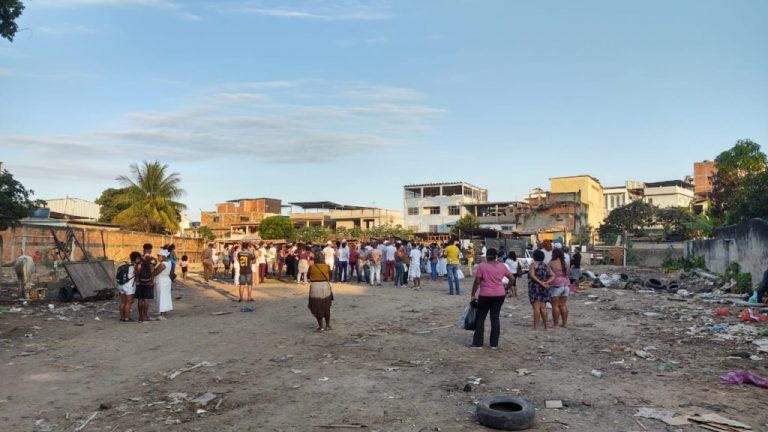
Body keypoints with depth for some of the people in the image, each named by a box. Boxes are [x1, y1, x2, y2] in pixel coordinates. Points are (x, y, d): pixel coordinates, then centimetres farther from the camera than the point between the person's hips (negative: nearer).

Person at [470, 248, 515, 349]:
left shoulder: (482, 266, -9)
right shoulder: (502, 266, 3)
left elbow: (477, 282, -9)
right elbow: (511, 278, 10)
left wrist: (473, 295, 0)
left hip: (485, 296, -3)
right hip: (499, 295, 4)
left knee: (480, 318, 7)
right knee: (495, 318, 11)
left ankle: (478, 343, 7)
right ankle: (494, 343, 13)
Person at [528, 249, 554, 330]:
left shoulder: (533, 264, -6)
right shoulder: (546, 265, 12)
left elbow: (532, 275, -19)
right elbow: (553, 276, 7)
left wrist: (541, 283, -20)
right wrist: (547, 282, -7)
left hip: (535, 287, -6)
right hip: (543, 289, 6)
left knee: (536, 307, -7)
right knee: (543, 307, 12)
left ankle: (536, 326, -8)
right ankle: (546, 326, 15)